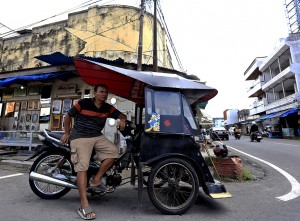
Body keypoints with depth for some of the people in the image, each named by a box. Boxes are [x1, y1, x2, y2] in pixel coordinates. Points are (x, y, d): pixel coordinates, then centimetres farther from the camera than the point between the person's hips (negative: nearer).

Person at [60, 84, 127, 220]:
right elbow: (68, 115, 4)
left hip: (97, 137, 5)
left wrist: (122, 120, -15)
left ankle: (96, 180, -3)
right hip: (80, 137, -4)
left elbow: (121, 115, 9)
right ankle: (84, 205, -11)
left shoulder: (108, 108, 4)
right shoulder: (83, 103, -6)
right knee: (82, 166, -13)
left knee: (113, 151, -17)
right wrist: (67, 133, 8)